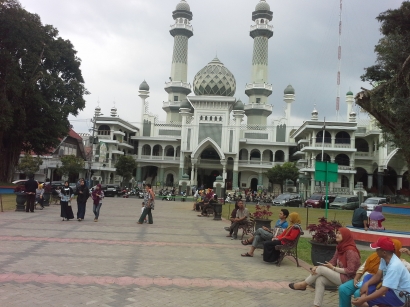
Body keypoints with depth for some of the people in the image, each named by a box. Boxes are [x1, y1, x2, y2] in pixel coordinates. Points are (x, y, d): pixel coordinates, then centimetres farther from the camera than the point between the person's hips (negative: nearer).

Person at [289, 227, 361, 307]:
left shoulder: (350, 251, -20)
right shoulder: (340, 248, 8)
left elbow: (350, 271, -23)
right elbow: (332, 262, 3)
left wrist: (333, 268, -17)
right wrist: (317, 267, -12)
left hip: (347, 279, -8)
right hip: (340, 276, 8)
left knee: (321, 269, -17)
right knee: (319, 280, -16)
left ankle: (303, 284, 1)